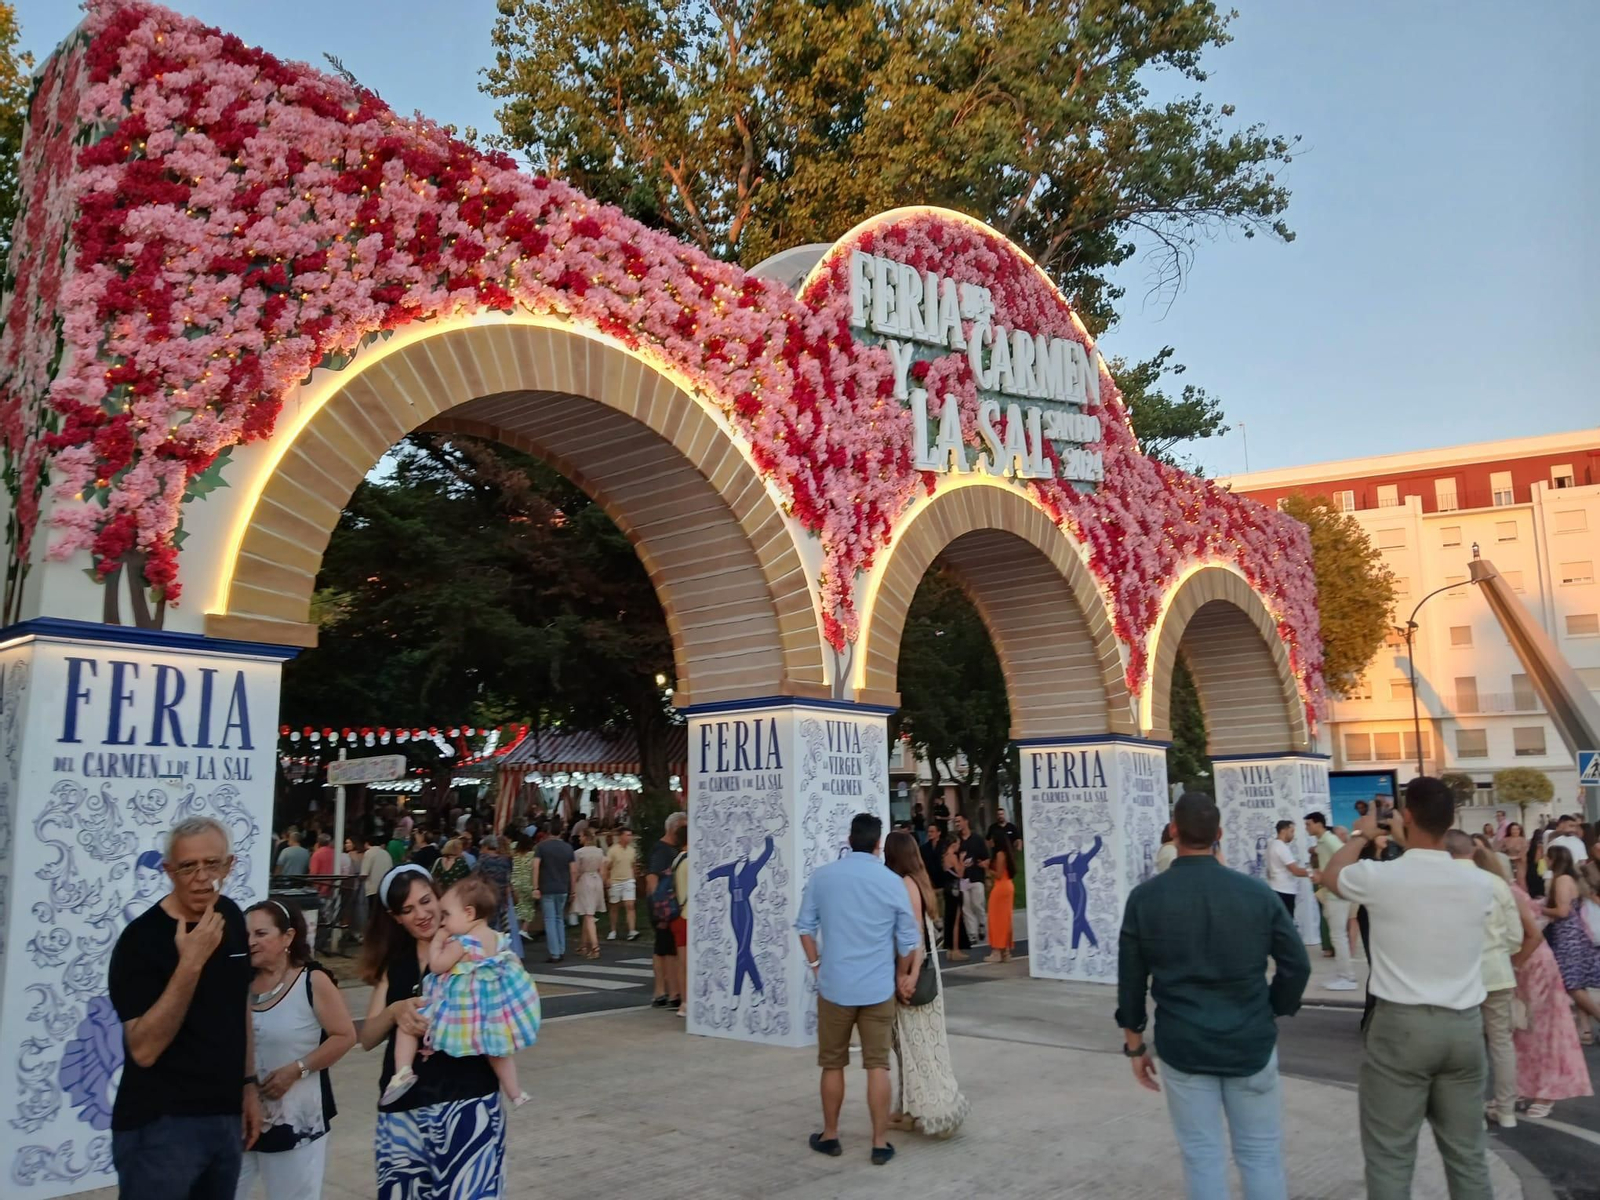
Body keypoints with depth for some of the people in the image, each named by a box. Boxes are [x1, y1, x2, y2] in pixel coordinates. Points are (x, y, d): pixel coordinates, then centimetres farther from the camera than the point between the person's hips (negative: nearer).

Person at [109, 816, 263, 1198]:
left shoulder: (232, 918, 4)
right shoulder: (142, 938, -16)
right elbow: (144, 1049, -22)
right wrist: (190, 964, -29)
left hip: (226, 1116, 6)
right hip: (162, 1125, -6)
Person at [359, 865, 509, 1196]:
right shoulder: (393, 963, 12)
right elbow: (367, 1038, 6)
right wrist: (395, 1012, -13)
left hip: (467, 1098, -4)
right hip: (402, 1107, 5)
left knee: (468, 1191, -9)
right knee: (401, 1192, 9)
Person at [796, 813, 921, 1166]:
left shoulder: (822, 876, -3)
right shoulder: (892, 882, -4)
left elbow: (805, 926, 1)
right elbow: (909, 939, 3)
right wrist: (902, 976, 17)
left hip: (834, 985, 1)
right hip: (878, 988, 0)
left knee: (832, 1065, 13)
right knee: (878, 1066, 5)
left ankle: (830, 1136, 24)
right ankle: (880, 1143, 10)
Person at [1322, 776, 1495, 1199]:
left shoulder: (1380, 877, -12)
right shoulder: (1478, 884, -1)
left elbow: (1331, 874, 11)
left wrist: (1360, 835, 28)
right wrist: (1419, 843, 35)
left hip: (1401, 1025, -4)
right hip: (1464, 1025, 4)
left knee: (1390, 1153, 4)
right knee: (1467, 1150, 16)